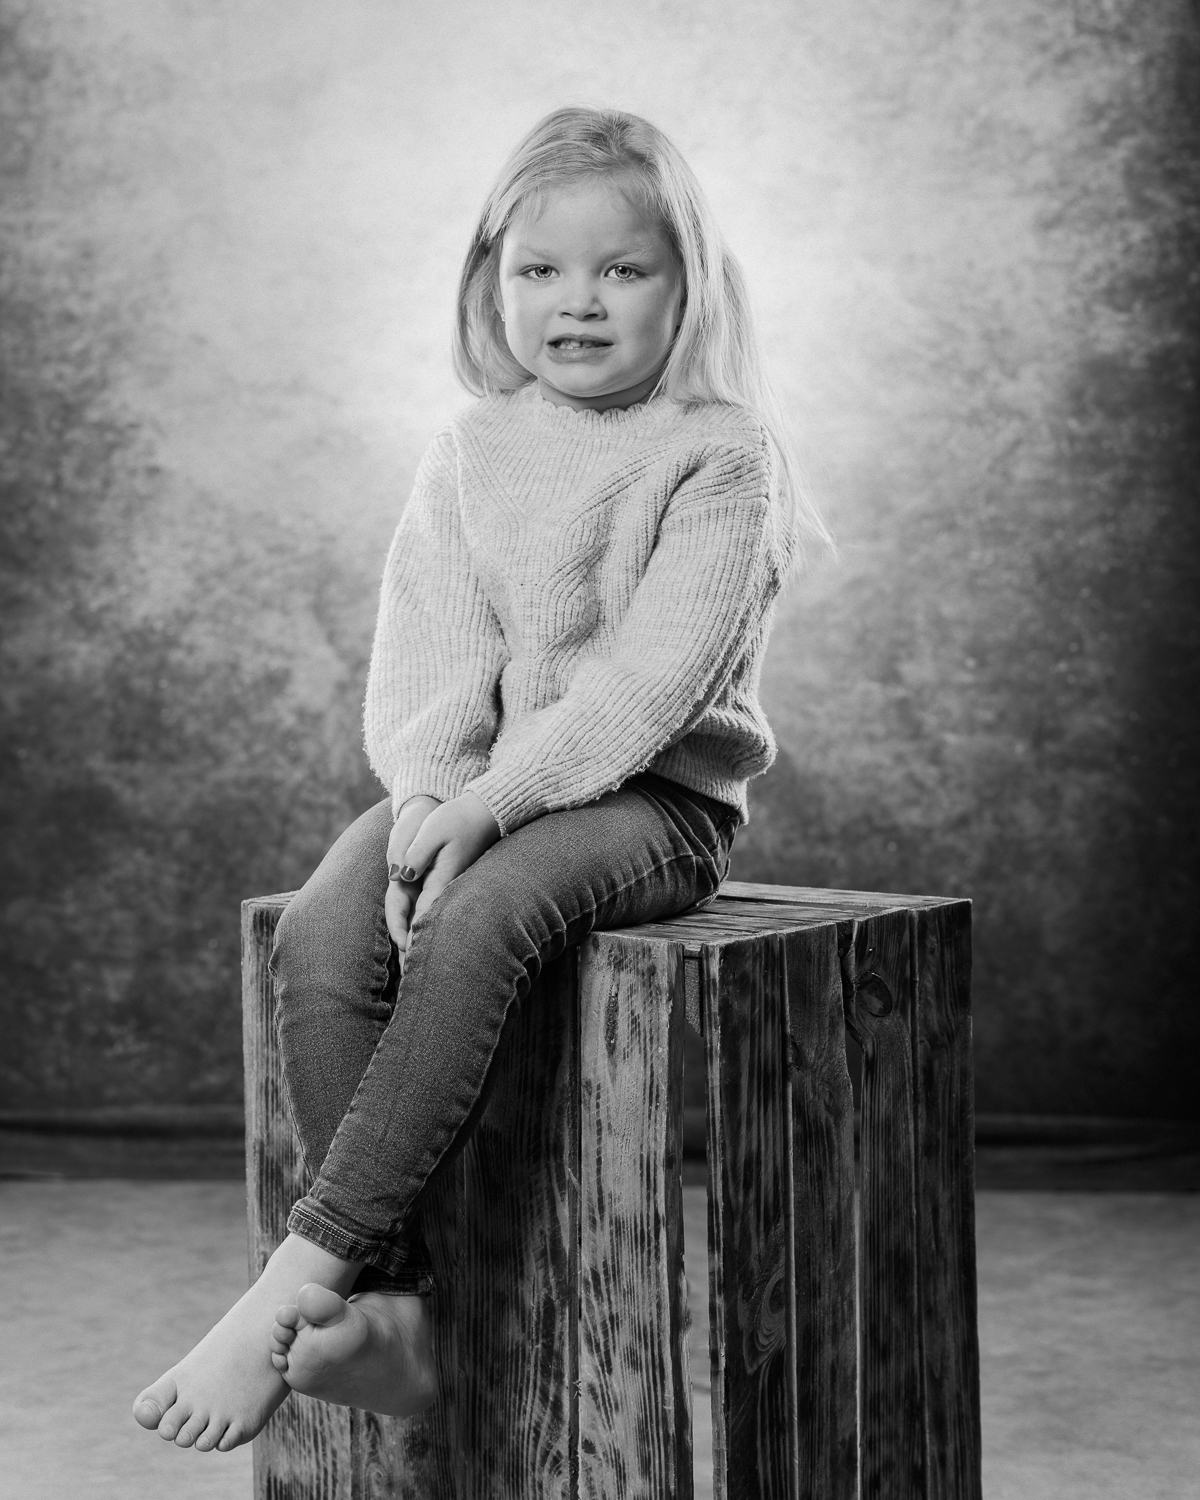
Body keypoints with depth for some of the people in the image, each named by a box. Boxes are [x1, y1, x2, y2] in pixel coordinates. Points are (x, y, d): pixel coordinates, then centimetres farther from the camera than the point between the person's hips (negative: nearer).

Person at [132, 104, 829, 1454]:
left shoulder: (719, 454, -3)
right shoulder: (468, 455, 13)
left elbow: (653, 675, -14)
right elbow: (423, 652, 5)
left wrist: (499, 795, -23)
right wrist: (430, 792, -15)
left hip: (648, 794, -5)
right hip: (468, 787, 5)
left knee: (474, 925, -35)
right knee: (319, 941, -24)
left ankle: (295, 1286, -29)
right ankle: (395, 1309, -23)